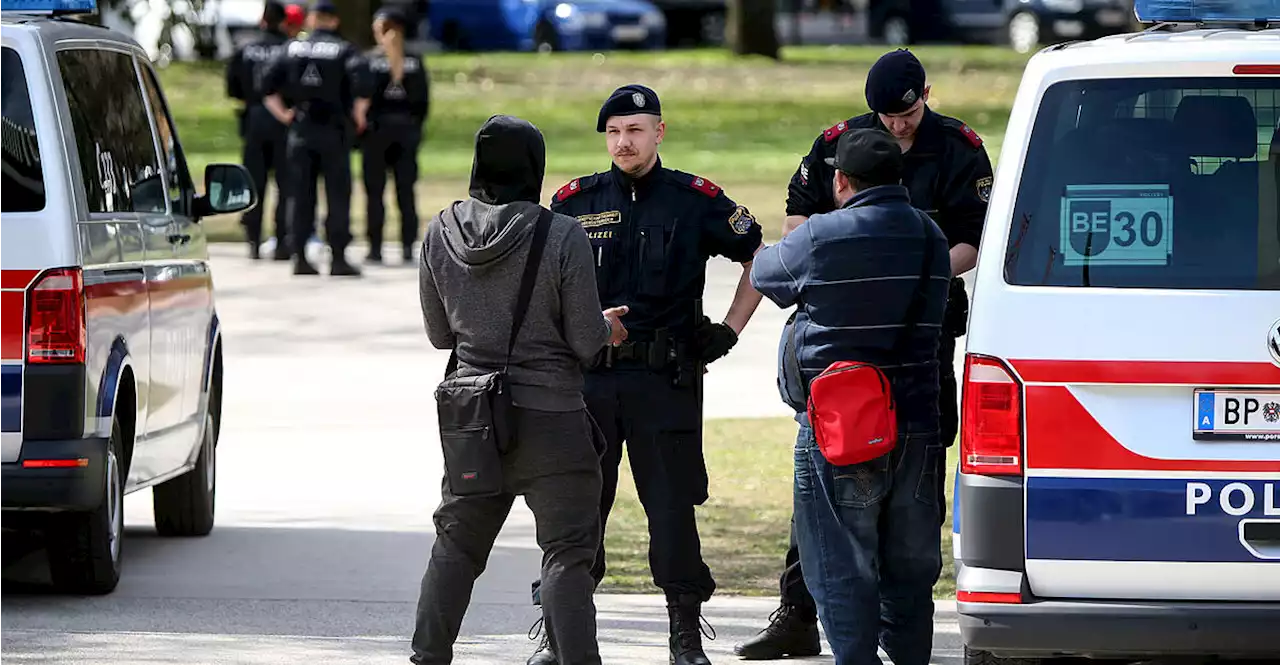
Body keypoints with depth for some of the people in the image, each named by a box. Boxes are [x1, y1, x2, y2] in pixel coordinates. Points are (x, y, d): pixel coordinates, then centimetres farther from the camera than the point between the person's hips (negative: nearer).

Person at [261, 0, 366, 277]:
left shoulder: (293, 48, 7)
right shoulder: (345, 51, -3)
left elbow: (268, 85, 2)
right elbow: (360, 87, -17)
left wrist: (282, 113, 8)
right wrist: (358, 116, -5)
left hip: (300, 130, 3)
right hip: (334, 130, -3)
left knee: (300, 195, 6)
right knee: (338, 194, 1)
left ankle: (300, 257, 4)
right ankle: (338, 258, -3)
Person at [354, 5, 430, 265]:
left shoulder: (370, 60, -7)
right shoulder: (414, 61, 3)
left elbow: (363, 98, -13)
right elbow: (424, 99, 3)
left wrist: (360, 122, -1)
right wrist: (415, 126, 12)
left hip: (377, 127, -3)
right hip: (407, 127, 3)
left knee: (375, 191, 2)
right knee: (406, 191, 6)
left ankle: (375, 249, 0)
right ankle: (408, 247, 2)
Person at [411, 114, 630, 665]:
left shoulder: (441, 233, 0)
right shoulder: (562, 236, -14)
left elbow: (439, 334, 10)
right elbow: (586, 342, -11)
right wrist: (607, 329, 11)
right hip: (550, 422, -5)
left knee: (456, 543, 17)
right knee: (566, 552, -1)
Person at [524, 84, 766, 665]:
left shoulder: (695, 201, 1)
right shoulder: (576, 202, 7)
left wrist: (729, 330, 6)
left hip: (666, 378, -2)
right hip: (587, 377, 2)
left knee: (673, 507, -1)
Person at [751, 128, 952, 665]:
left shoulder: (822, 238, -13)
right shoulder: (931, 238, 5)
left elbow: (764, 274, 5)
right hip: (917, 428, 5)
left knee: (843, 570, 0)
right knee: (910, 569, 15)